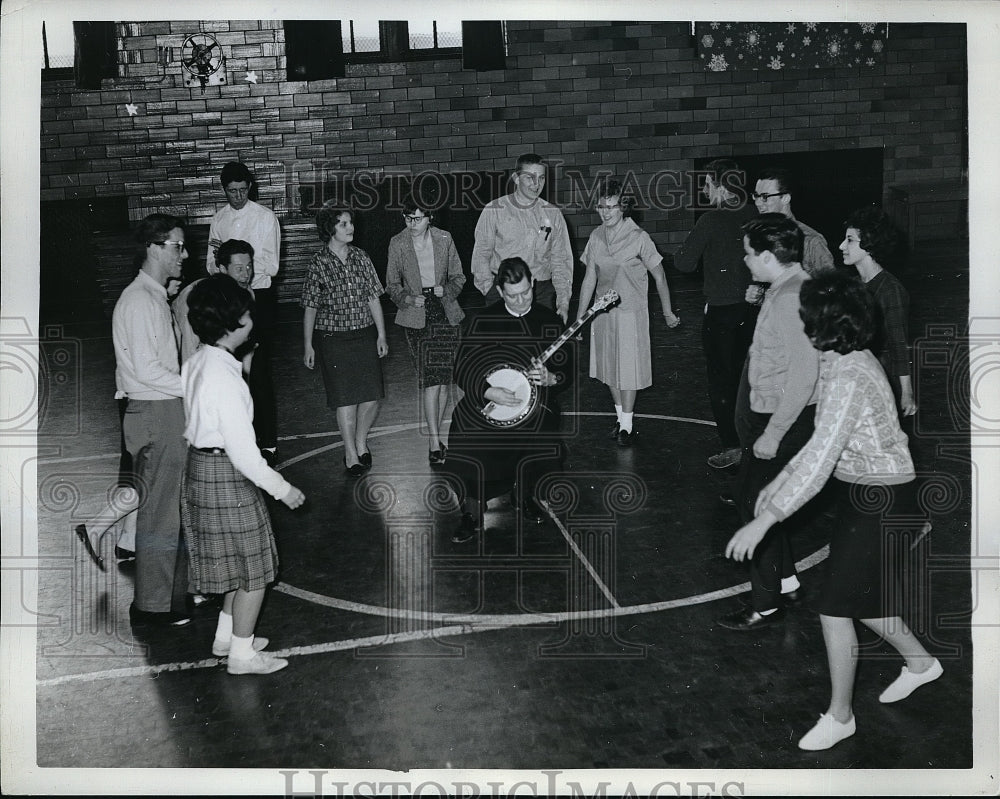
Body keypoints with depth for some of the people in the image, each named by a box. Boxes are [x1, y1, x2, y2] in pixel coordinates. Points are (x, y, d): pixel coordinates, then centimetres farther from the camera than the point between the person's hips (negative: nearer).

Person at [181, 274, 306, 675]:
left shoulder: (194, 363, 2)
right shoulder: (224, 378, -26)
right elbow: (243, 452, -24)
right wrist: (282, 489, -14)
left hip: (199, 467, 9)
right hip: (226, 477, -9)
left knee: (236, 565, 24)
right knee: (254, 569, 7)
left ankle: (227, 636, 37)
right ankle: (242, 653, 19)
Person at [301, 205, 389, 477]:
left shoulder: (361, 257, 4)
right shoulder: (319, 264, -5)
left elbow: (373, 298, 8)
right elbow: (310, 307, 0)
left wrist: (381, 334, 6)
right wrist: (308, 346, 0)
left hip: (365, 334, 3)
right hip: (333, 339, -3)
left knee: (372, 395, 1)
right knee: (345, 398, -2)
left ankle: (361, 441, 26)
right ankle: (351, 455, 12)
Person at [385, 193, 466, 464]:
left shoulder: (444, 239, 3)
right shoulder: (398, 244, 1)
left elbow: (458, 277, 11)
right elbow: (392, 284, 7)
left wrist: (447, 289, -9)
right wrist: (408, 298, -11)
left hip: (445, 313, 2)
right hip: (416, 317, -2)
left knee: (444, 378, 1)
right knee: (430, 379, -11)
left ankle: (436, 435, 17)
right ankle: (435, 443, -9)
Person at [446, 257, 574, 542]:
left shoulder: (550, 322, 6)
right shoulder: (480, 321, 3)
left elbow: (568, 373, 8)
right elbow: (461, 369, 1)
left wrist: (550, 378, -14)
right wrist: (488, 392, -15)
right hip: (483, 405, -1)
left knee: (547, 455, -23)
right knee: (464, 459, -25)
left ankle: (525, 495, 15)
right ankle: (471, 514, 7)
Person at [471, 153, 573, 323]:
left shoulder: (553, 214, 9)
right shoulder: (494, 210, 2)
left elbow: (561, 261, 9)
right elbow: (481, 255, 4)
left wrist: (563, 303, 0)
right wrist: (490, 291, -7)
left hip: (543, 292, 2)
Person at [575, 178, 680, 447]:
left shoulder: (639, 238, -12)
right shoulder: (596, 237, 1)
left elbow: (659, 277, -5)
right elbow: (590, 278, 7)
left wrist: (667, 313, -2)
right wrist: (579, 317, 7)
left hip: (631, 311, -5)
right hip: (603, 312, 5)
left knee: (628, 369, 1)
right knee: (609, 368, 12)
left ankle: (627, 426, 11)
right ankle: (621, 416, 28)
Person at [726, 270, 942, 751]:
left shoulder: (848, 378, -27)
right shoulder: (853, 362, 5)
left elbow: (820, 460, -32)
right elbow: (826, 442, 13)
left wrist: (764, 520, -31)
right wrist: (779, 481, 14)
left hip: (876, 499, -9)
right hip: (870, 493, 10)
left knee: (836, 607, 0)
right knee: (859, 594, 22)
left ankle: (839, 716, 16)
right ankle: (919, 661, 44)